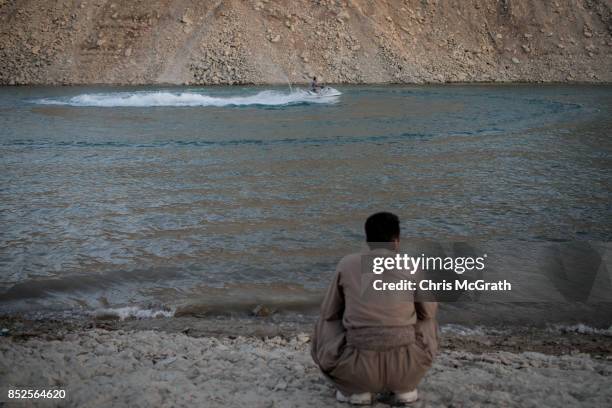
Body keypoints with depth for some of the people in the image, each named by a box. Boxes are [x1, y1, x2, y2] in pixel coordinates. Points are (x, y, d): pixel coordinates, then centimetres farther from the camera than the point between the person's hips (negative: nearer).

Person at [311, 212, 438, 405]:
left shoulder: (346, 264, 4)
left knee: (324, 325, 29)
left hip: (358, 368, -1)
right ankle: (404, 386, 15)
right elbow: (428, 311, 18)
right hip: (406, 368, 1)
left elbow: (329, 312, 14)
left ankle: (357, 388, 12)